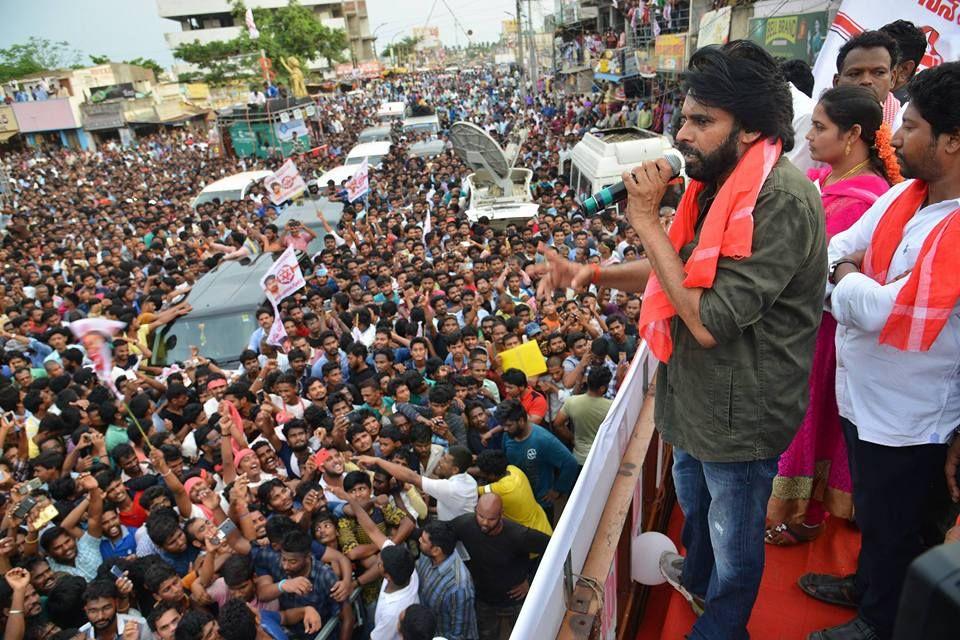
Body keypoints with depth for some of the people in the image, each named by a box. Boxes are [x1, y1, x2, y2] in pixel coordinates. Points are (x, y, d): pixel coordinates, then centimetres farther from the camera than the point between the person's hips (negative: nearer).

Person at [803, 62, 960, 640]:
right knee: (872, 511, 29)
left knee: (894, 528, 17)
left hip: (913, 419, -7)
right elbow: (836, 251, 4)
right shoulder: (902, 196, -2)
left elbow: (889, 313, -31)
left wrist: (847, 281, -14)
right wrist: (848, 273, -16)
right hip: (863, 396, 7)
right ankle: (868, 584, 53)